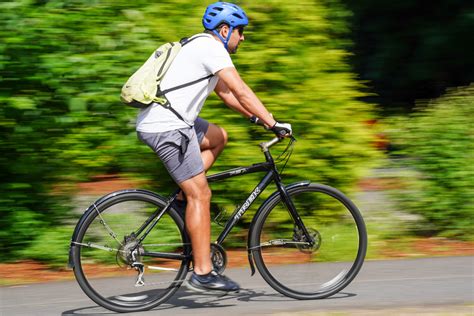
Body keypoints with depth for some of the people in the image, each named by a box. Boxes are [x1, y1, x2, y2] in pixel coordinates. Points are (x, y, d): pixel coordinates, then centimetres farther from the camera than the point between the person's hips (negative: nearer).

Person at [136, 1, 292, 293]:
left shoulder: (202, 47, 23)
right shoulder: (212, 48, -9)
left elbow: (226, 93, 29)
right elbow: (241, 91, -16)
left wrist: (256, 117, 22)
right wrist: (273, 124, -16)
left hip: (158, 120, 10)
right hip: (167, 127, -10)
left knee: (218, 137, 26)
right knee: (201, 195, -8)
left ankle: (183, 200, 16)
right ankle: (203, 273, -8)